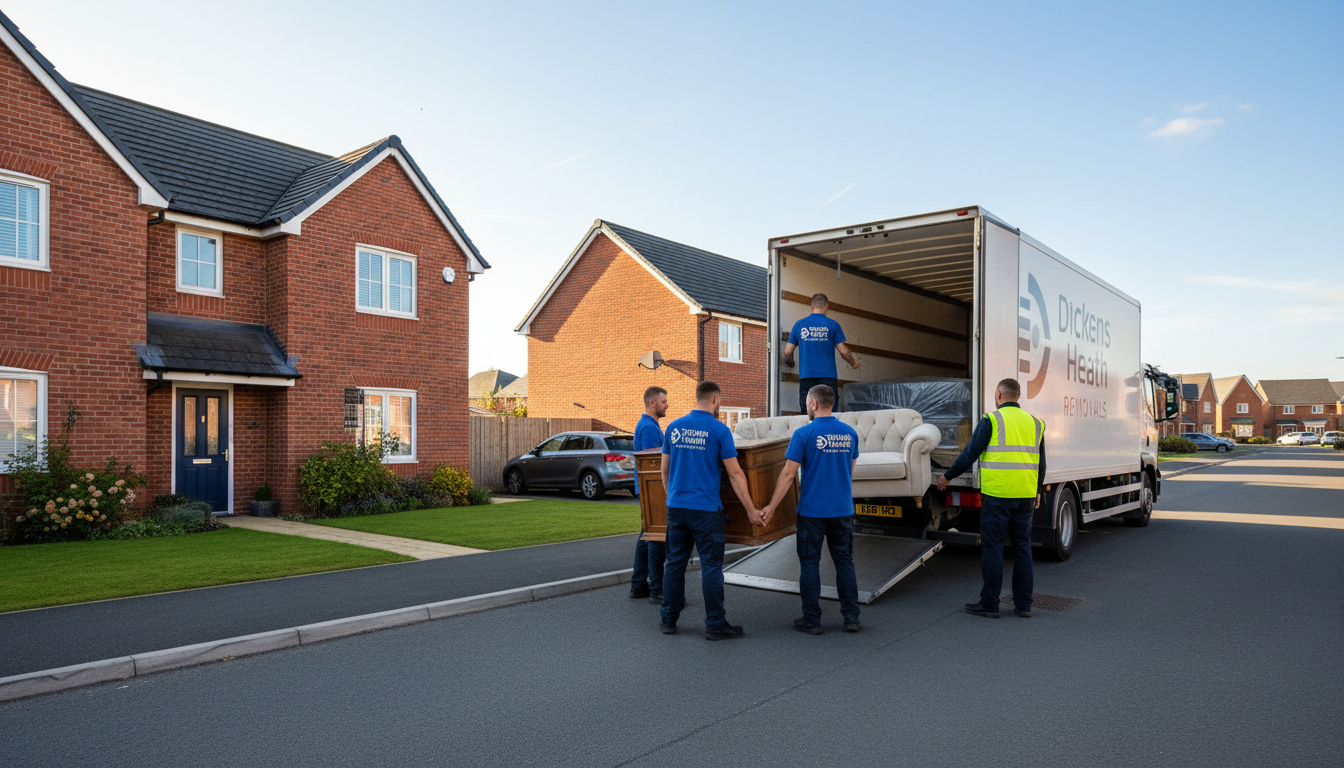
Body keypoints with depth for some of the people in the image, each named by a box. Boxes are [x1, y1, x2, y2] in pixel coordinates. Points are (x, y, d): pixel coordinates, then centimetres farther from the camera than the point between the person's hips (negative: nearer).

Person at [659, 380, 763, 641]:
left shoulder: (674, 427, 6)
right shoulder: (719, 430, -7)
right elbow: (735, 474, -7)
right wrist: (750, 510, -1)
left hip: (676, 506, 5)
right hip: (706, 509, -5)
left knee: (675, 562, 11)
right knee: (711, 565, 1)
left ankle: (669, 620, 18)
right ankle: (715, 625, 6)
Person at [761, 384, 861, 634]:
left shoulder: (804, 433, -12)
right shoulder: (850, 433, 4)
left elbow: (788, 474, -13)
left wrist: (772, 507, -7)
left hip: (812, 510, -4)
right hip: (843, 509, 4)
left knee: (810, 563, 5)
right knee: (845, 561, 12)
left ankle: (812, 620, 10)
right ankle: (851, 617, 15)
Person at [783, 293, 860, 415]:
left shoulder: (799, 324, 6)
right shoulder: (833, 325, 1)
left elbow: (788, 352, 7)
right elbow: (843, 351, -1)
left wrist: (790, 363, 28)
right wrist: (854, 362, 18)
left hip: (806, 376, 2)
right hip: (828, 376, -2)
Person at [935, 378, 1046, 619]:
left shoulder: (991, 420, -6)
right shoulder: (1035, 423, 11)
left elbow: (969, 454, -5)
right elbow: (1041, 464, 17)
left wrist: (947, 476, 8)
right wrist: (1037, 491, 31)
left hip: (997, 495, -5)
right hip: (1026, 496, 5)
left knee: (992, 549, 1)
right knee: (1022, 547, 12)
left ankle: (989, 604, 7)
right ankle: (1023, 604, 18)